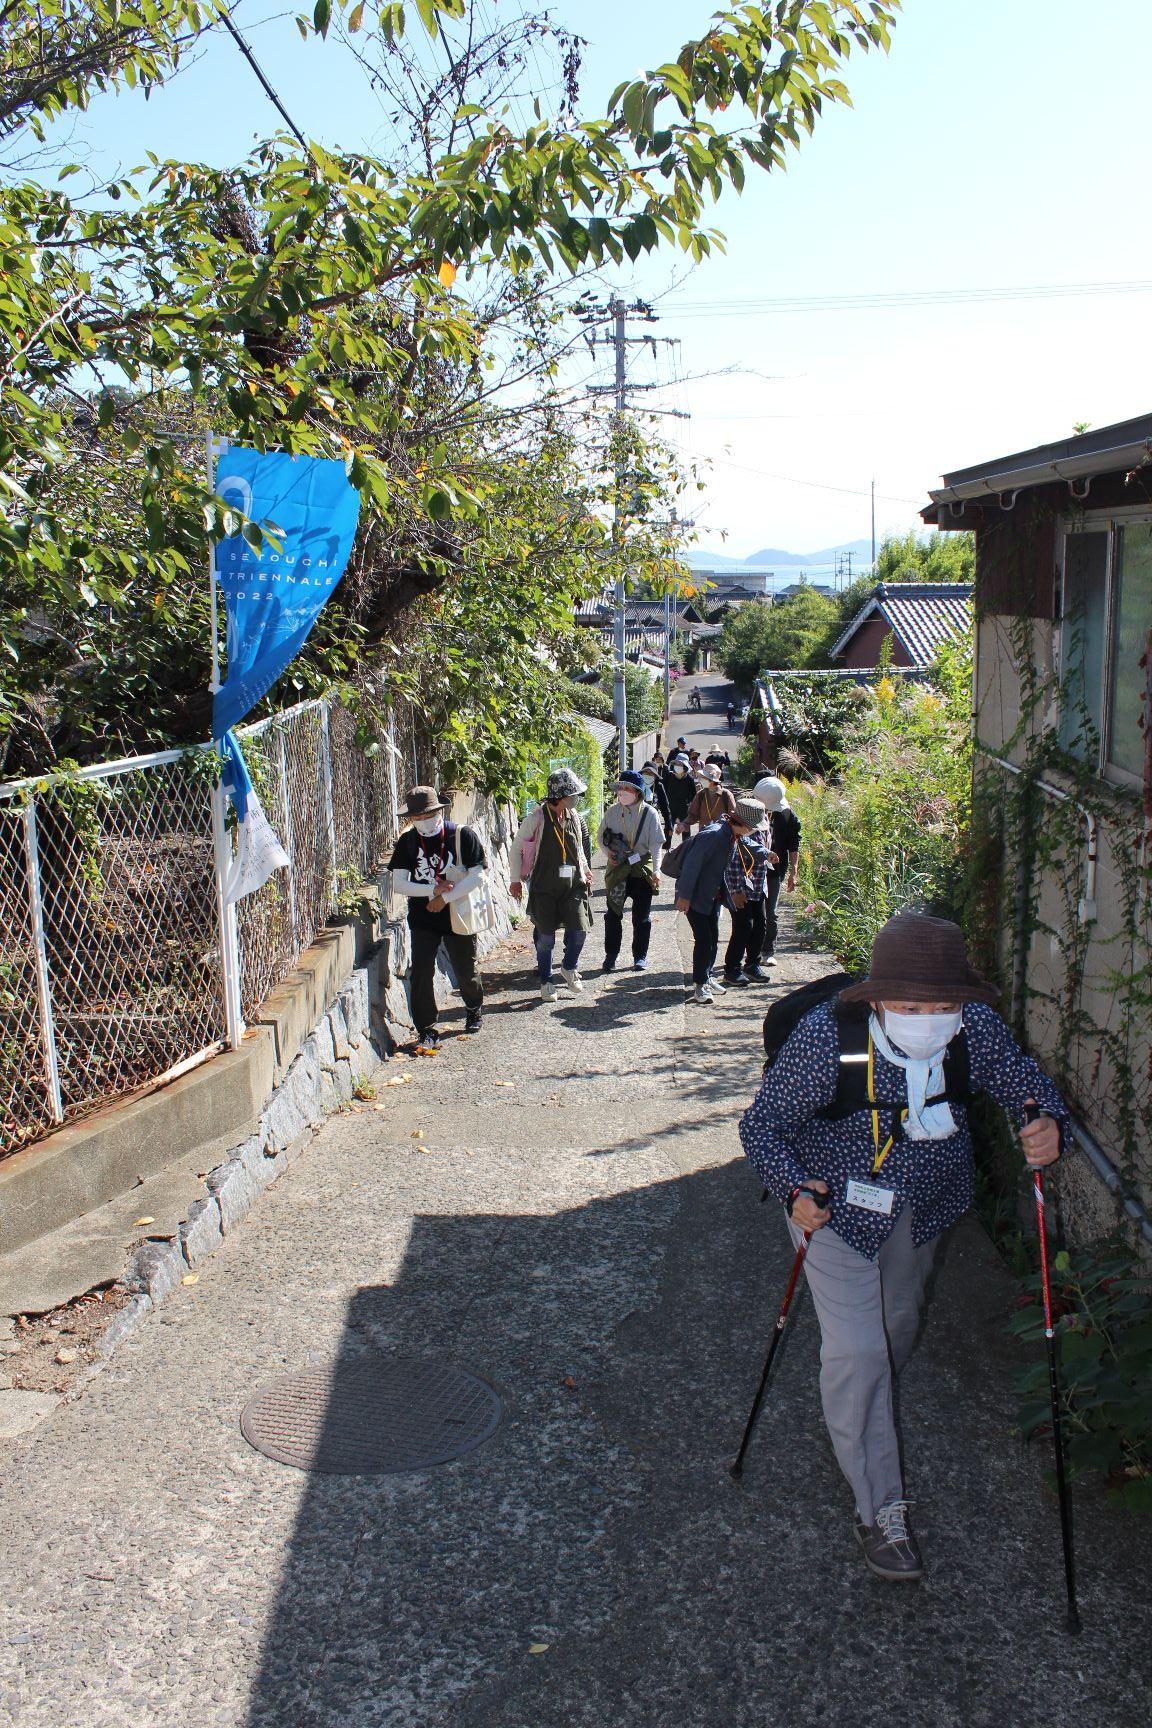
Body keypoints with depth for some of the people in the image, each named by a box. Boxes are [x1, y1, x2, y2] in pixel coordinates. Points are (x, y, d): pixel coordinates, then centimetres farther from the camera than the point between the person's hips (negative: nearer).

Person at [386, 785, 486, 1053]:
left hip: (458, 915, -1)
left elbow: (477, 876, -12)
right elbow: (398, 883, -5)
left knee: (465, 971, 10)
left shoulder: (462, 836, -9)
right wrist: (434, 890, -16)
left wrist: (445, 898, -16)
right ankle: (426, 1031, 4)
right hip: (422, 918, 2)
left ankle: (474, 1008, 41)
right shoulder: (407, 842, -2)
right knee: (421, 973, -7)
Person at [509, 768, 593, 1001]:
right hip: (544, 888, -4)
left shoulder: (575, 817, 4)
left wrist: (585, 870, 14)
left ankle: (569, 967, 22)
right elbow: (516, 849, -3)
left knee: (580, 930, -6)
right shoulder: (537, 818, -11)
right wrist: (515, 880, -3)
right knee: (546, 937, 4)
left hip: (573, 885, 4)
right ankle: (546, 982, 22)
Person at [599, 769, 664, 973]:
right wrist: (608, 851, -9)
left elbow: (655, 844, -6)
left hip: (642, 869, -2)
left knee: (642, 916, 7)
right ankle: (611, 954, 18)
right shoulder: (612, 811, -1)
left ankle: (640, 956, 20)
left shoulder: (649, 813, -7)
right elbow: (601, 836, 9)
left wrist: (655, 871, -10)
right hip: (617, 869, 2)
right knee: (613, 914, 5)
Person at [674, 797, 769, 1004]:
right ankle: (700, 986, 0)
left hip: (713, 896, 9)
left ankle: (707, 978, 29)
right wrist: (684, 896, -26)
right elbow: (692, 864, -28)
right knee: (703, 939, -9)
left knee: (713, 938, 14)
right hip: (695, 896, -9)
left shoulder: (733, 836, 1)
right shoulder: (713, 834, -27)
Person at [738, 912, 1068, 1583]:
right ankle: (880, 1507, 13)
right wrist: (793, 1190, -38)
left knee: (899, 1327, 26)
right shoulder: (826, 1035, -32)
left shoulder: (978, 1027, -24)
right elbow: (764, 1121, -22)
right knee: (857, 1351, -9)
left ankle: (866, 1416, 58)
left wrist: (1050, 1123, -29)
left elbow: (1022, 1078, -6)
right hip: (838, 1204, -4)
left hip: (926, 1206, 4)